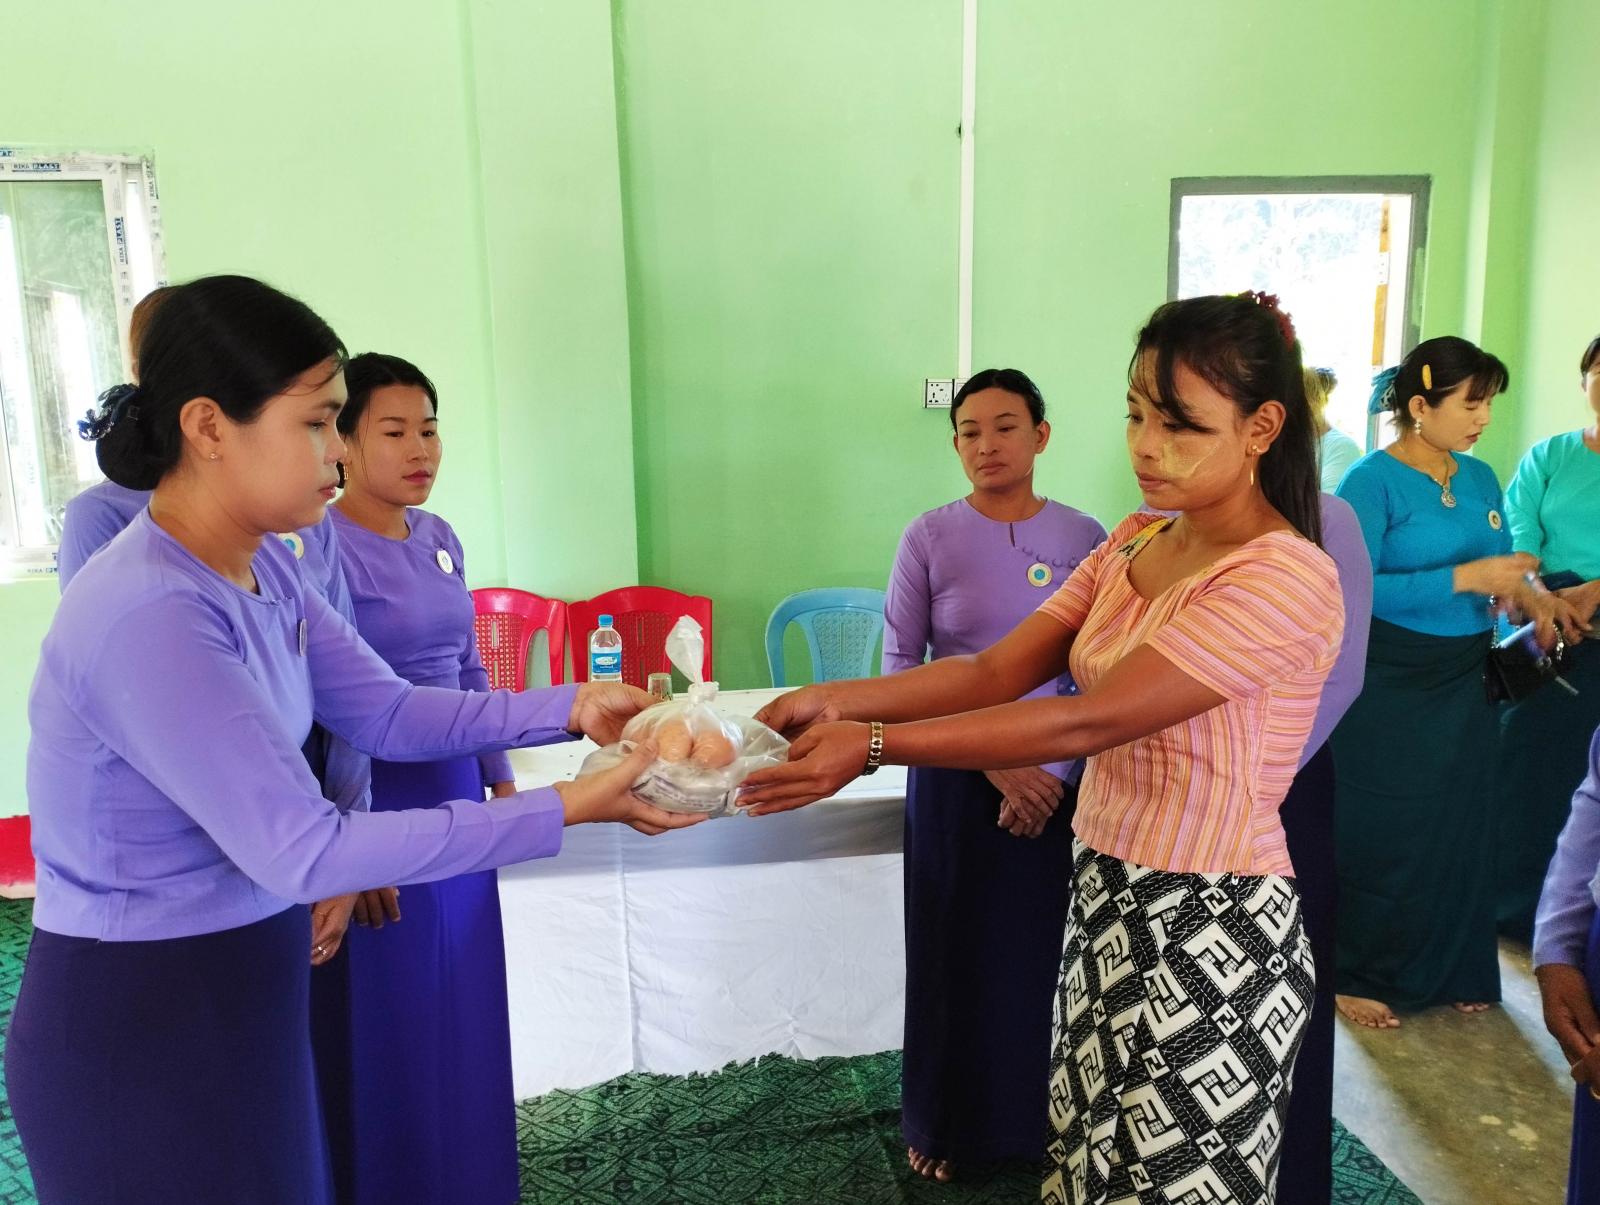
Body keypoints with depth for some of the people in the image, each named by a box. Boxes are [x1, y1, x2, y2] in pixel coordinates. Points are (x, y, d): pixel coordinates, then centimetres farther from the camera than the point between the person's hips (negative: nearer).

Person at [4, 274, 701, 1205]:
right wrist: (564, 811, -27)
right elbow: (301, 853, -28)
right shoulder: (148, 617, -28)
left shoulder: (265, 567, 0)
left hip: (245, 990, 8)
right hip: (143, 1027, -8)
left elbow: (387, 711, 2)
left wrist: (569, 709, -10)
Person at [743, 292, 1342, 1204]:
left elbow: (1089, 722, -26)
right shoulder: (1134, 544, 6)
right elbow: (996, 671, -2)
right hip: (1107, 896, 7)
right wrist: (835, 702, -17)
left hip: (1212, 930, -7)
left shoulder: (1286, 577, -19)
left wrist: (872, 745, -28)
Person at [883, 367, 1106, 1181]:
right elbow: (899, 667, -6)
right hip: (958, 779, -1)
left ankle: (1042, 1116, 31)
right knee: (955, 953, 7)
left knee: (1046, 953, 9)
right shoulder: (929, 538, -6)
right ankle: (944, 1123, 28)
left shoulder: (1085, 538, 0)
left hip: (1062, 781, 2)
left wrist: (1056, 772, -9)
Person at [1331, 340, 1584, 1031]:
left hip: (1464, 680, 7)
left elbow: (1501, 563, 15)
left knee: (1460, 825, 14)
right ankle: (1359, 976, 21)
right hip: (1387, 687, -6)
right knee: (1382, 835, 4)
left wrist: (1528, 594, -7)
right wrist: (1466, 577, -24)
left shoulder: (1480, 478, 7)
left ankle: (1454, 970, 31)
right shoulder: (1371, 480, -13)